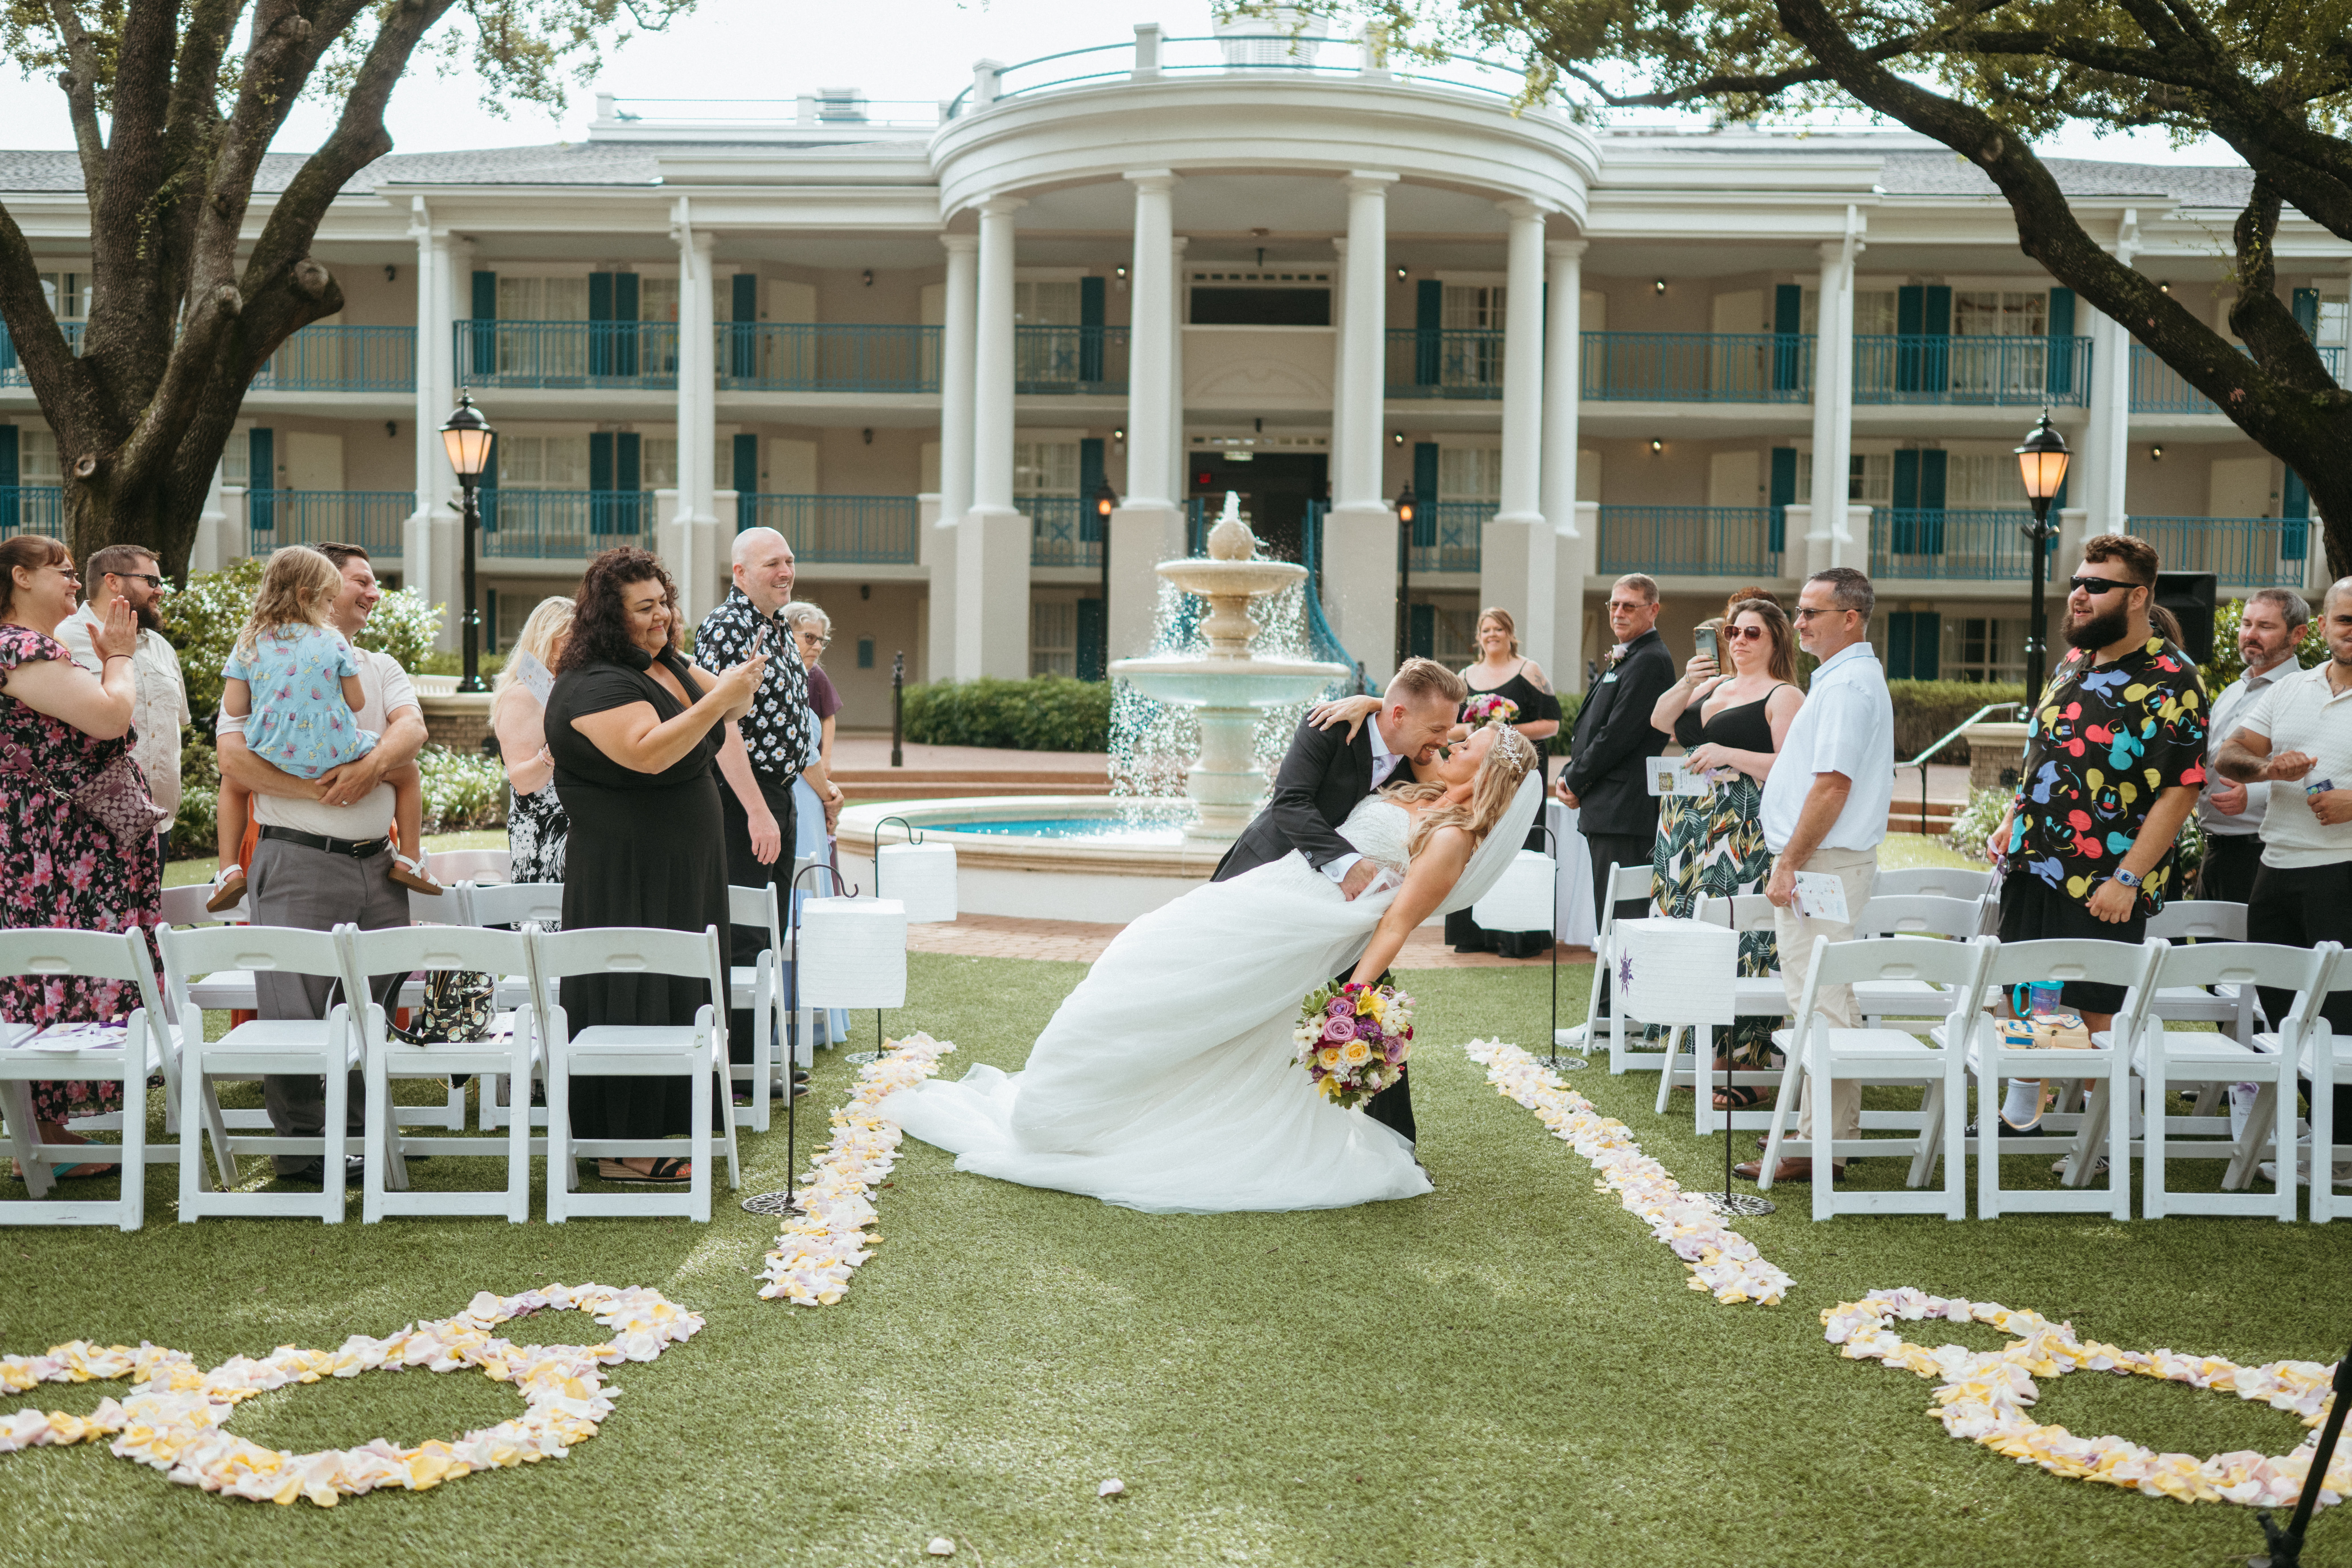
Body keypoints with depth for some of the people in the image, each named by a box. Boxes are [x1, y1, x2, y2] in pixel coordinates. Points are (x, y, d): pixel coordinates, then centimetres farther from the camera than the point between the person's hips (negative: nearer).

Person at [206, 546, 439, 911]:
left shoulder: (248, 644, 3)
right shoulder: (333, 642, -3)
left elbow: (233, 707, 0)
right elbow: (357, 702, 0)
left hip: (272, 760, 2)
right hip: (336, 755, -2)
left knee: (232, 780, 35)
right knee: (407, 770, 21)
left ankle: (229, 870, 22)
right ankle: (410, 860, 15)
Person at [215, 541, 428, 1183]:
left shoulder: (381, 667, 19)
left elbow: (412, 728, 1)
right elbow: (234, 756, -9)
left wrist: (374, 763, -19)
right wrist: (312, 789, -19)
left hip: (377, 862, 6)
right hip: (299, 861, -6)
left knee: (375, 999, 10)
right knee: (296, 1007, -8)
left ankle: (358, 1130, 23)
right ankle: (301, 1145, 3)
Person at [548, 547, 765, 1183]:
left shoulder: (669, 664, 10)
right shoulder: (594, 684, -18)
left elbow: (722, 709, 18)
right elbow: (648, 753, -31)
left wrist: (743, 682, -5)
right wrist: (720, 700, -30)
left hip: (683, 870, 9)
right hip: (624, 878, -9)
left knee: (677, 992, 14)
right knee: (633, 1000, -5)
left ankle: (660, 1124, 24)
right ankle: (622, 1150, 2)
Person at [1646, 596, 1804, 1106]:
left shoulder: (1784, 697, -3)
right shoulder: (1714, 685, 19)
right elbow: (1660, 721, 11)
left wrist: (1727, 755, -19)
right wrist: (1686, 684, -4)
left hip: (1745, 832, -8)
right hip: (1690, 825, 8)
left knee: (1735, 938, -9)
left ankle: (1746, 1070, -5)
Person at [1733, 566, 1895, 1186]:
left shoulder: (1849, 684, -15)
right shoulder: (1847, 678, 18)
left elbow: (1832, 786, -22)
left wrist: (1789, 864, -19)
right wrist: (1790, 861, 21)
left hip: (1822, 862, -11)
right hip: (1822, 862, 11)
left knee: (1821, 1005, -8)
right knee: (1826, 1001, 15)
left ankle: (1818, 1147, -5)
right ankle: (1834, 1128, 22)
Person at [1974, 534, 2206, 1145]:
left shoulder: (2169, 681, -12)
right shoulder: (2074, 661, 11)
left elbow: (2180, 790, -16)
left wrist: (2128, 878, -20)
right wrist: (2011, 823, 15)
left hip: (2102, 886, -7)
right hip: (2031, 866, 7)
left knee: (2097, 1013, 2)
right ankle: (2018, 1118, 30)